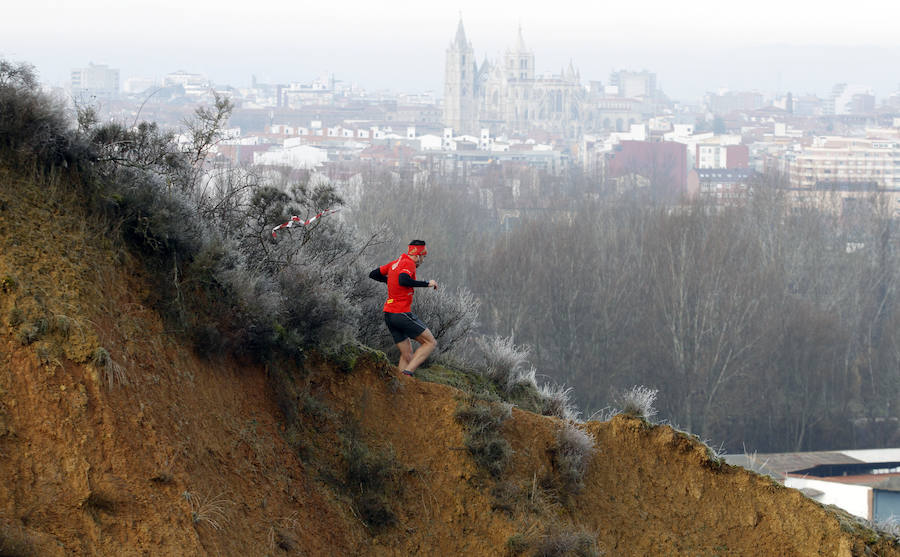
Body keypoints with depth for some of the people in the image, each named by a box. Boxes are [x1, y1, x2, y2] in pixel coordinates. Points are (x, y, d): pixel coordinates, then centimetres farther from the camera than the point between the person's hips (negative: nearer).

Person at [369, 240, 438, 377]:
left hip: (389, 314, 9)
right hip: (402, 314, -9)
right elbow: (403, 281, -29)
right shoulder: (408, 263, -10)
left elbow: (373, 274, 21)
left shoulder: (395, 263, 14)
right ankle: (408, 372, -17)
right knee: (431, 343, -3)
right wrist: (427, 283, -19)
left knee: (407, 355, 13)